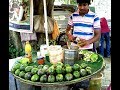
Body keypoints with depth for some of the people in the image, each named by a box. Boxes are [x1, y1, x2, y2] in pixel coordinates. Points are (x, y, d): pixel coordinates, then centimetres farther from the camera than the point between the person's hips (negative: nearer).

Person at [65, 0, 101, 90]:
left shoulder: (94, 17, -7)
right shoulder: (73, 16, 3)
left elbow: (98, 35, -8)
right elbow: (67, 30, 13)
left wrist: (88, 42, -27)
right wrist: (69, 36, -11)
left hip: (87, 49, -3)